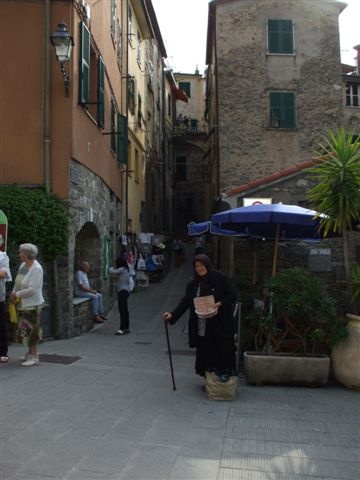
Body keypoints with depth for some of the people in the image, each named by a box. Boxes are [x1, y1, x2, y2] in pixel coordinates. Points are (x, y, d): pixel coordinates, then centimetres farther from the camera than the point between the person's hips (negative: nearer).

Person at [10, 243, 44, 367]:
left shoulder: (36, 269, -20)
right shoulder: (23, 265, 6)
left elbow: (32, 290, -24)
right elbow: (17, 282, 12)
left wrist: (17, 294, -15)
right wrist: (13, 294, -4)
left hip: (32, 305, -8)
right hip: (23, 304, 8)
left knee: (30, 330, -4)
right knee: (25, 329, 15)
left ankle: (34, 357, 4)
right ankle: (30, 353, 28)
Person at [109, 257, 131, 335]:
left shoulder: (122, 269, -12)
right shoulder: (126, 270, 16)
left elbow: (111, 271, -13)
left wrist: (112, 268, 7)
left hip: (123, 291, -10)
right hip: (125, 291, 10)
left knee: (122, 310, -14)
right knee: (125, 310, 14)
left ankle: (122, 329, -18)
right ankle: (126, 328, 21)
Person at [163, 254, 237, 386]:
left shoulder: (219, 278, -6)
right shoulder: (193, 284, 8)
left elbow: (232, 296, -4)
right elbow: (185, 301, 5)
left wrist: (220, 303, -19)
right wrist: (172, 314, -7)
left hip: (220, 326, -4)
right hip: (201, 327, 4)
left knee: (221, 353, -1)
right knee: (205, 355, 7)